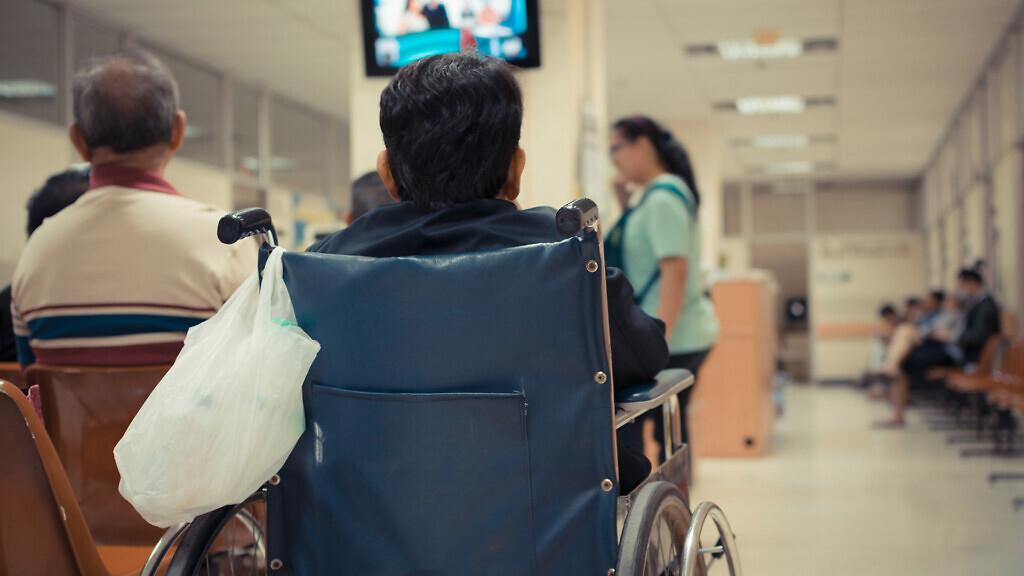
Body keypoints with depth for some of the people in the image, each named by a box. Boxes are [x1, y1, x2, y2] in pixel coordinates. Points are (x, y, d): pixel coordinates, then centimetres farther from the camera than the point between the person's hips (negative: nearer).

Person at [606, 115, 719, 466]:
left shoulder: (663, 197, -14)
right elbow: (646, 250, 28)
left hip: (675, 338, -10)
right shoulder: (662, 192, 16)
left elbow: (675, 269, -23)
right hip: (687, 333, 10)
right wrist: (625, 205, 15)